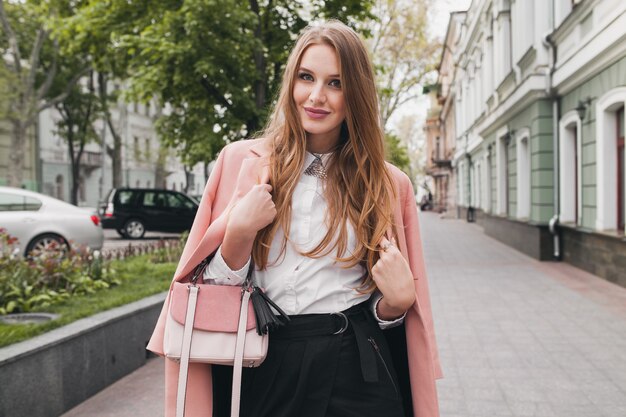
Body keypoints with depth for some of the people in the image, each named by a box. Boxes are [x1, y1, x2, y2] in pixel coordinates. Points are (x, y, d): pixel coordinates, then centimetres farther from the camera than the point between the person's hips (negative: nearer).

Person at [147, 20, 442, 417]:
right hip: (266, 370, 0)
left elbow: (393, 304, 8)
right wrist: (239, 233, -17)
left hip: (356, 373, 1)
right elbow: (214, 293, 0)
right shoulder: (244, 161, -1)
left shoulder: (388, 185, 1)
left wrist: (397, 300, -13)